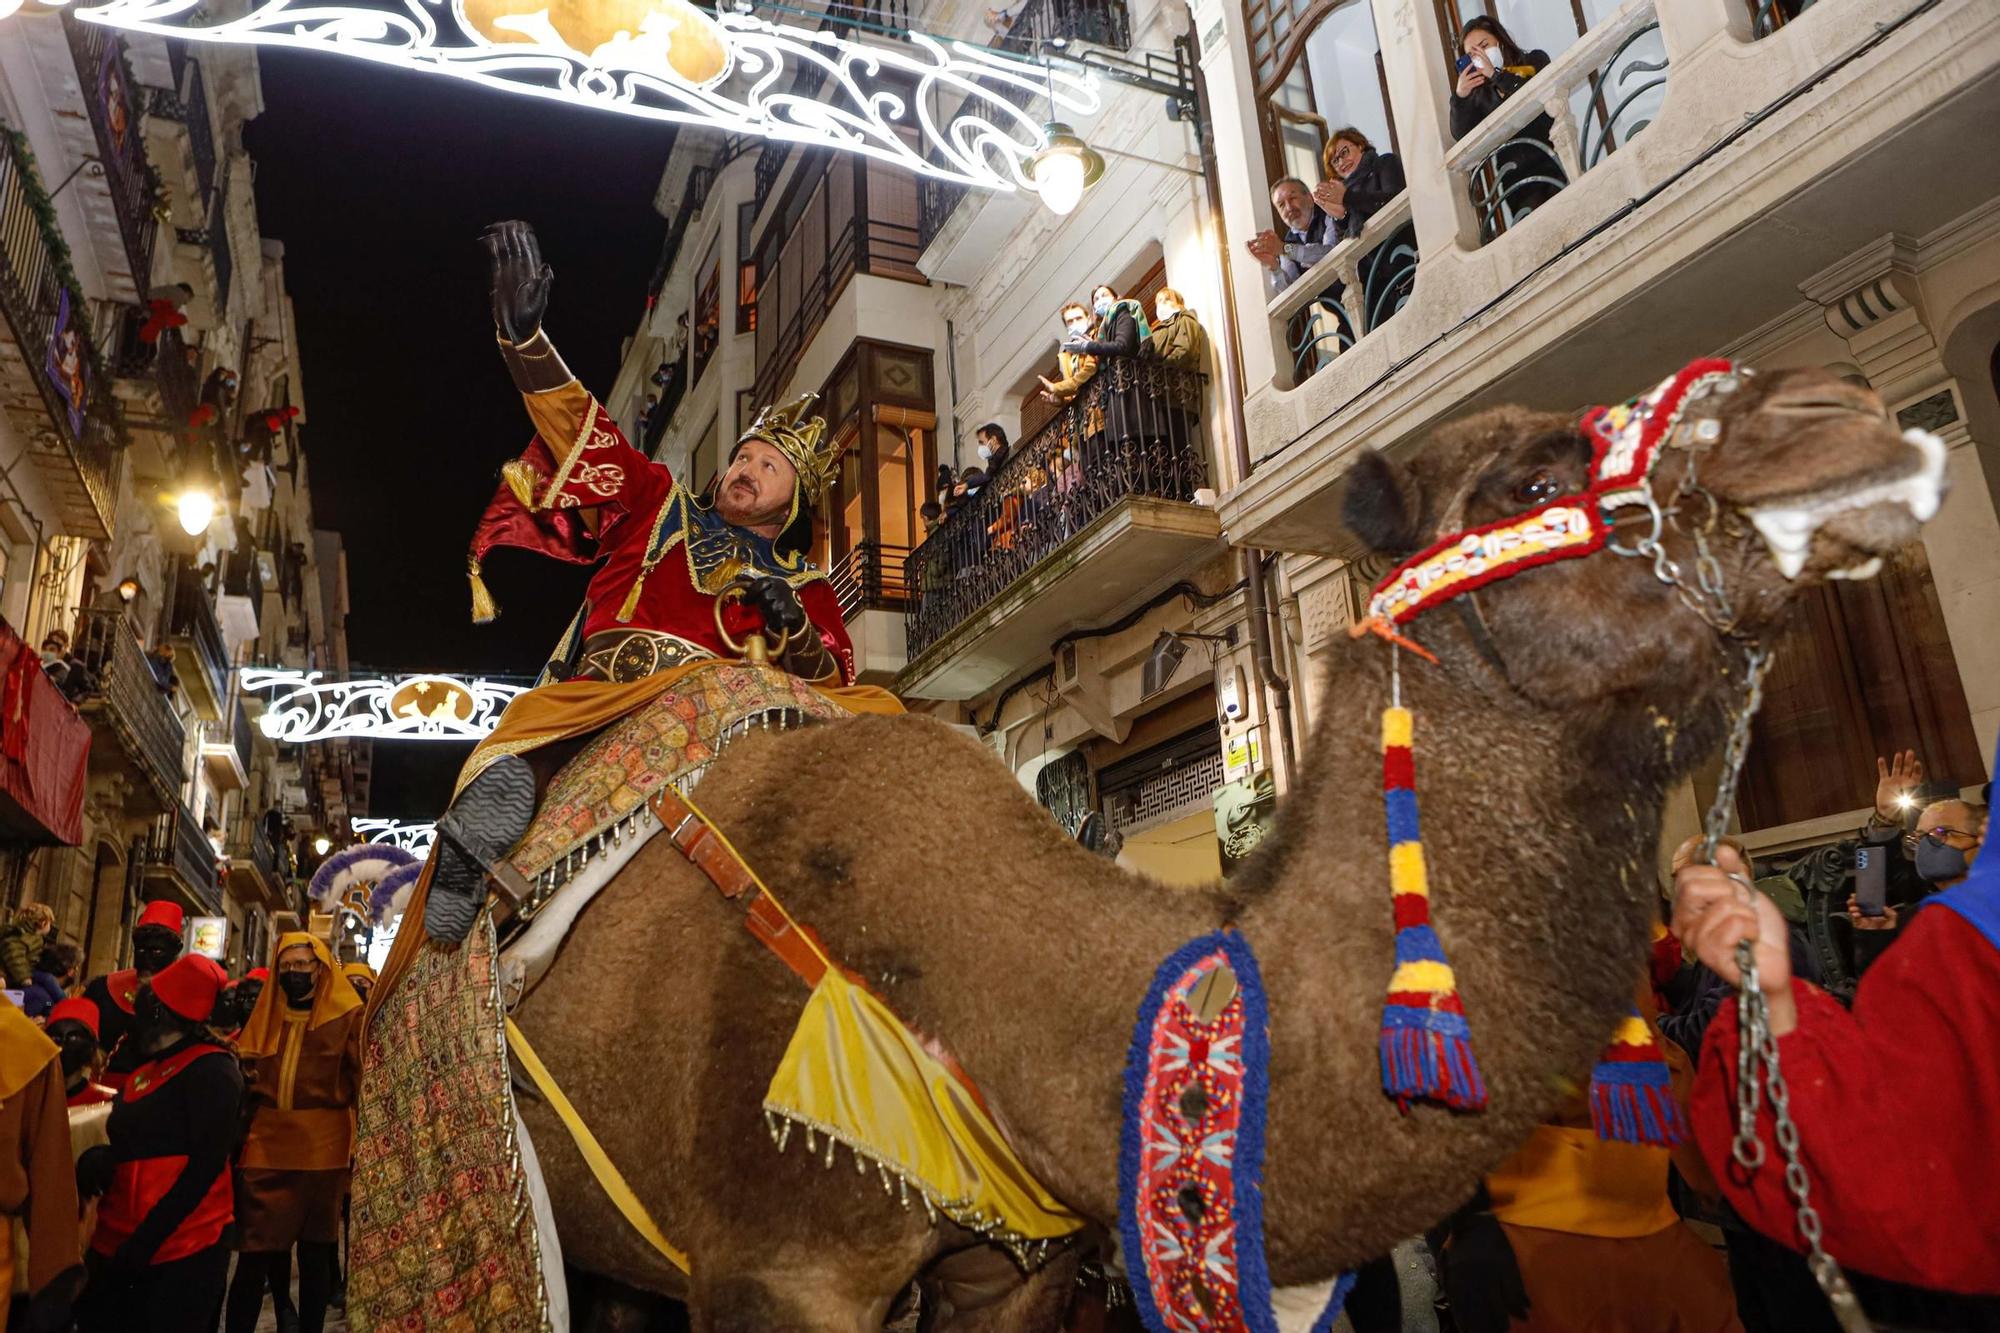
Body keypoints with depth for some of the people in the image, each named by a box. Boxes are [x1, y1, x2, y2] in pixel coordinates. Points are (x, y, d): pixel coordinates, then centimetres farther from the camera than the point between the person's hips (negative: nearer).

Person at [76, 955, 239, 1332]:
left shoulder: (211, 1070, -9)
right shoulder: (143, 1072, 16)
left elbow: (207, 1164, -15)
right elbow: (130, 1146, 19)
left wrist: (145, 1241, -18)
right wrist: (96, 1157, -3)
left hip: (182, 1251, -8)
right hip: (117, 1246, 8)